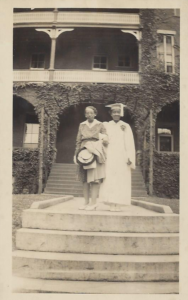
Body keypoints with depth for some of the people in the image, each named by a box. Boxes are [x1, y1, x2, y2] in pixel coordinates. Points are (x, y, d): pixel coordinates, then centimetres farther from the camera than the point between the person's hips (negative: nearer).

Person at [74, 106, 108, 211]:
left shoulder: (100, 125, 8)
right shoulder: (82, 125, 14)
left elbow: (106, 141, 8)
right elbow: (78, 141, 14)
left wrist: (104, 140, -14)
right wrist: (77, 154, 7)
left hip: (95, 153, -3)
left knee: (94, 178, -9)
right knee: (85, 179, 3)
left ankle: (93, 203, -5)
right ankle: (86, 203, 9)